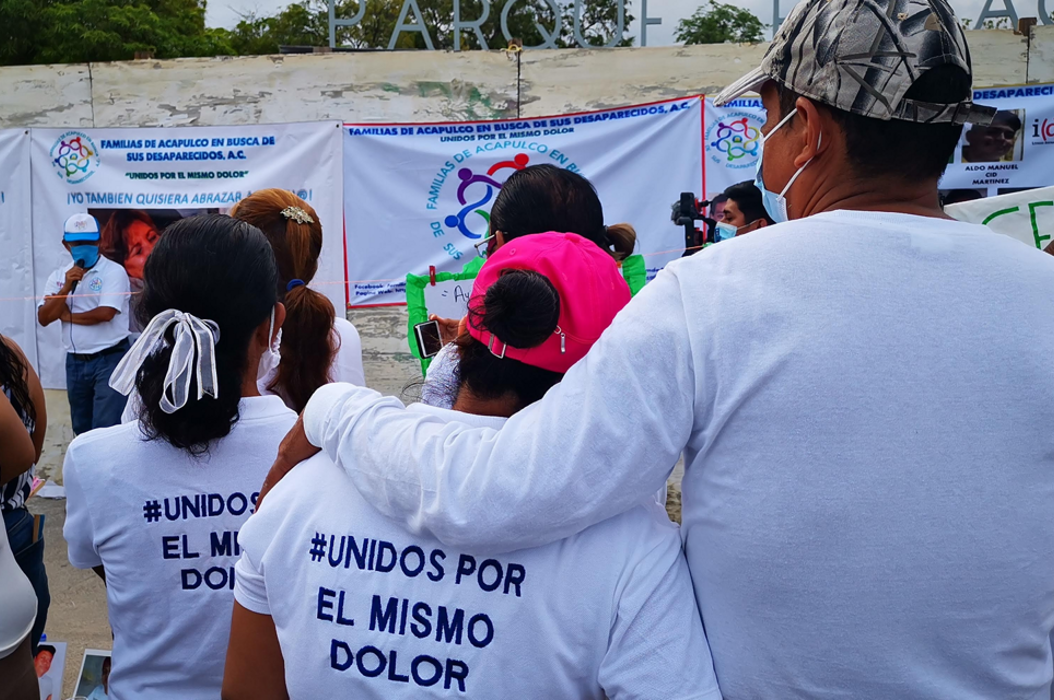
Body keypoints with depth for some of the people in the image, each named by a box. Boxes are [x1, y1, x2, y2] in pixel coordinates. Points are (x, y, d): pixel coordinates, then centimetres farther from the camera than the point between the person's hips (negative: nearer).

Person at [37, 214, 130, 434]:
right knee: (82, 429, 19)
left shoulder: (113, 271, -9)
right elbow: (44, 318, -2)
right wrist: (67, 287, -14)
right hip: (75, 361, 6)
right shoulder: (58, 276, 7)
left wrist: (67, 316, -6)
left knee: (106, 428, -10)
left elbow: (105, 313, -20)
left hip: (109, 359, -6)